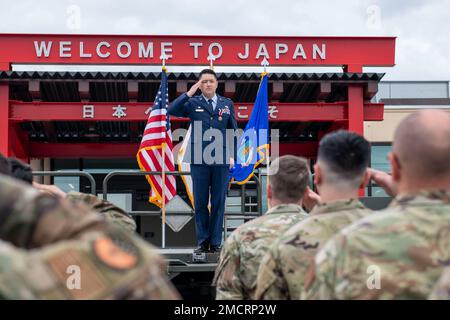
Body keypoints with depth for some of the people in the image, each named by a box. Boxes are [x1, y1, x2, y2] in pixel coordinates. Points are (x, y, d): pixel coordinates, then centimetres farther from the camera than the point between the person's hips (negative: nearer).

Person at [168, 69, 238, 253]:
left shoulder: (227, 104, 11)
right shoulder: (193, 103, 6)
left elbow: (233, 131, 12)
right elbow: (171, 111, -10)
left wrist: (232, 155, 5)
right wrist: (189, 93, -12)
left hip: (221, 161, 1)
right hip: (199, 161, -1)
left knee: (218, 202, 4)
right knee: (200, 203, 3)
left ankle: (216, 243, 11)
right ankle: (202, 242, 10)